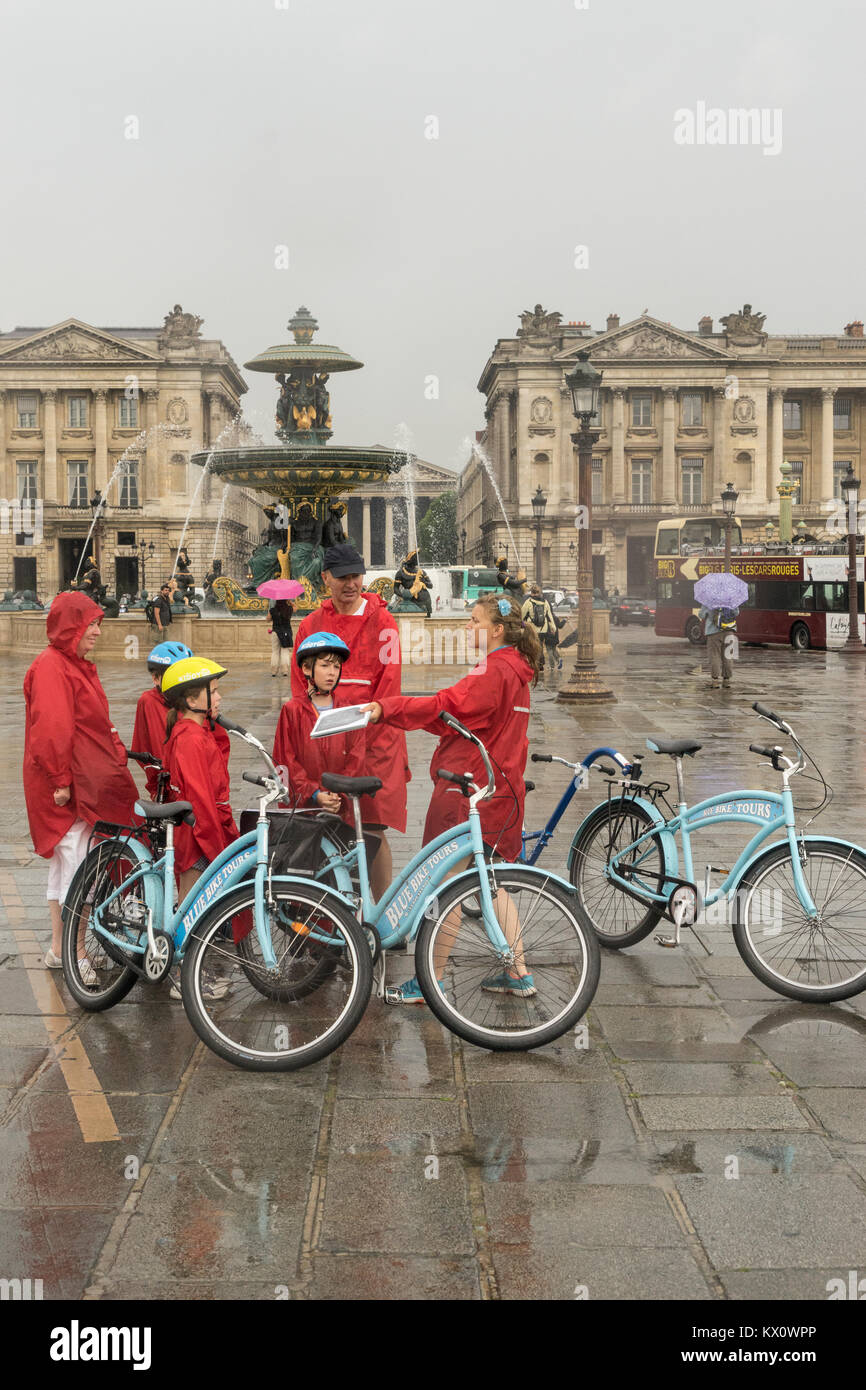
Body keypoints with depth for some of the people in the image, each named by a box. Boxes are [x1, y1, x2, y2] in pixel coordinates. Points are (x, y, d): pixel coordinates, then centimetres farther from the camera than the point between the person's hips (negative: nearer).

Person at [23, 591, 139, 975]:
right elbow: (51, 728, -21)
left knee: (62, 864, 16)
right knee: (75, 866, -7)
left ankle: (59, 949, 25)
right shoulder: (51, 666, -16)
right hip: (67, 786, -11)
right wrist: (60, 780, -22)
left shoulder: (78, 665, 17)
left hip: (85, 779, 11)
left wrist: (116, 753, 17)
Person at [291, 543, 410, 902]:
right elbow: (300, 684, 12)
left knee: (372, 830, -3)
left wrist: (364, 735, -10)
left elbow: (388, 684, -4)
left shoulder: (382, 622, 1)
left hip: (374, 739, -3)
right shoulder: (311, 624, 11)